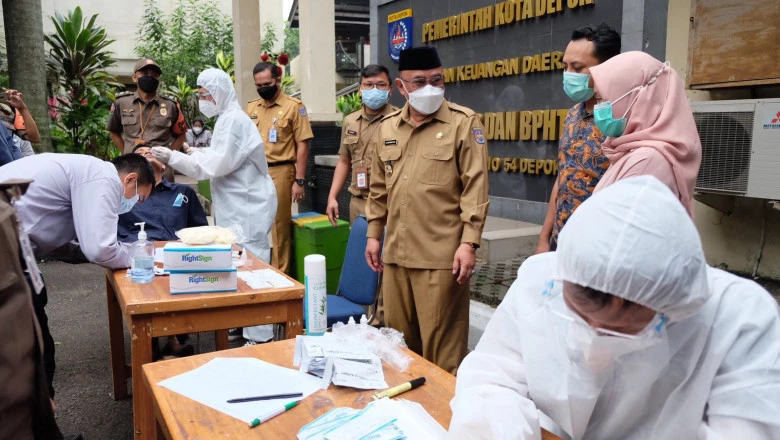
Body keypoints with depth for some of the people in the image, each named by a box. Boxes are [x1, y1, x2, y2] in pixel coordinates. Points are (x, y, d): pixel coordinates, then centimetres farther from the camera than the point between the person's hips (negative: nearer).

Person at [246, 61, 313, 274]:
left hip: (279, 172, -5)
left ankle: (280, 274, 15)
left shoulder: (293, 106, -5)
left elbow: (302, 145, -7)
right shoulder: (251, 107, 11)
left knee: (279, 226, 3)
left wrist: (299, 180, -11)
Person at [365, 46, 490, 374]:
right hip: (395, 252, 6)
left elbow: (475, 187, -8)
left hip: (441, 255, -5)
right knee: (398, 336, 17)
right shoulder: (387, 127, 12)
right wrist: (374, 235, 16)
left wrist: (469, 242, -14)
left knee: (440, 343, 3)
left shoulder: (463, 122, -4)